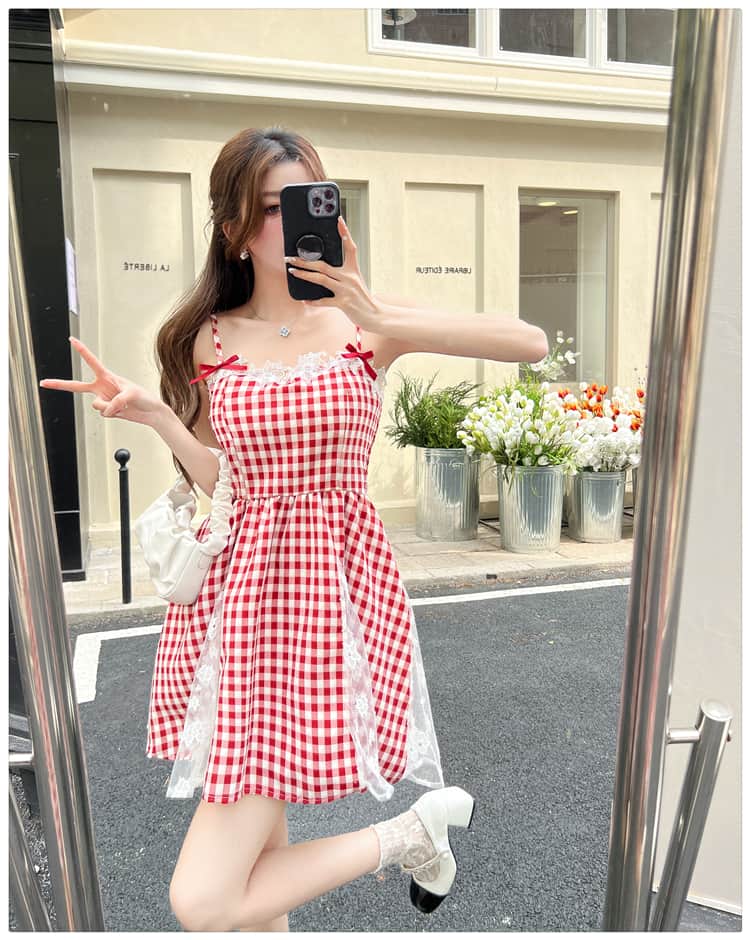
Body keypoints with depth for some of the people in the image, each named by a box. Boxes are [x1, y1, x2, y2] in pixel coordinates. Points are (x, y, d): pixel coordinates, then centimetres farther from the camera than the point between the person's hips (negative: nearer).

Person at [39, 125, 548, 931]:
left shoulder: (364, 323, -3)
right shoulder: (209, 340, 5)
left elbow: (532, 344, -13)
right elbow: (223, 482, 5)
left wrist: (382, 318, -21)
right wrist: (154, 415, -9)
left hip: (331, 590, -4)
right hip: (240, 592, 4)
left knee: (204, 903, -6)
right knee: (258, 847, 16)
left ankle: (412, 831, 14)